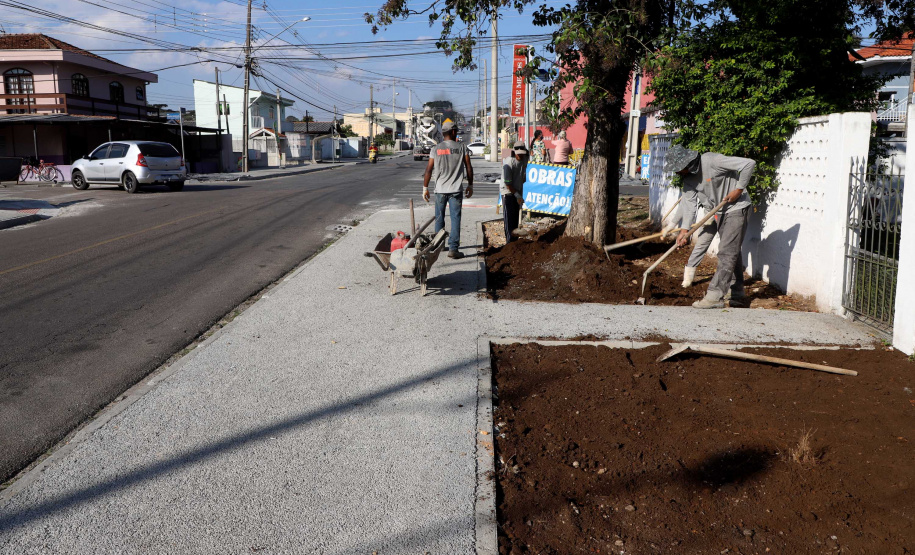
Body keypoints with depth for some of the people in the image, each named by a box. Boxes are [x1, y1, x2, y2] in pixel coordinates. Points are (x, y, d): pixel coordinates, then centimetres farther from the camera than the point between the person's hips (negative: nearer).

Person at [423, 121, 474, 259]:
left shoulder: (435, 149, 2)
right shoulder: (462, 147, 0)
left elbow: (429, 170, 0)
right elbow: (469, 168, 2)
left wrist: (425, 188, 7)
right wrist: (470, 185, 12)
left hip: (440, 189, 2)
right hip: (456, 190, -2)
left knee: (439, 218, 15)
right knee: (455, 218, -1)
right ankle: (453, 248, -7)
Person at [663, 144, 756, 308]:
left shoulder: (713, 161, -26)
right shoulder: (688, 178, -3)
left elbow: (749, 164, -25)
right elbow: (689, 204, -8)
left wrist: (738, 190, -21)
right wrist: (684, 229, -19)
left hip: (737, 208, -9)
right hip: (721, 211, 9)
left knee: (726, 252, -13)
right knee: (732, 251, 18)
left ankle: (715, 295, -16)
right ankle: (736, 292, 31)